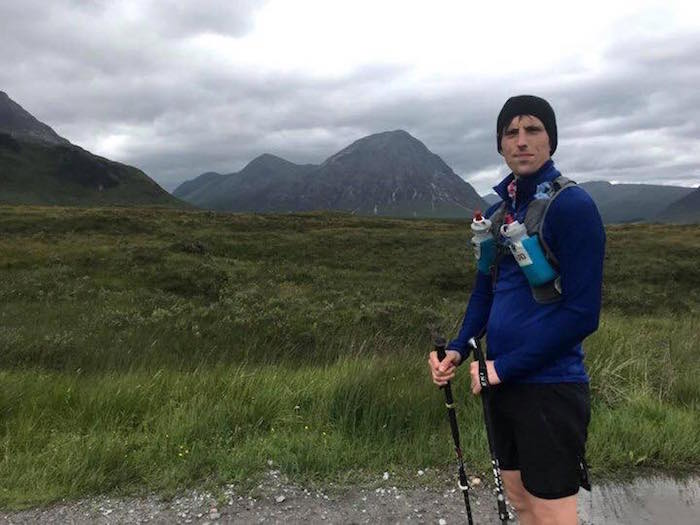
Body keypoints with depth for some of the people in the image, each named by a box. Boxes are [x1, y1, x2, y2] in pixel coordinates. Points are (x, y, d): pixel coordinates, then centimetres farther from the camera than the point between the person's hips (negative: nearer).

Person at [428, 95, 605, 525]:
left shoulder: (571, 204, -13)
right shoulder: (498, 210, 9)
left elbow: (582, 313, -17)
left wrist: (503, 366, -15)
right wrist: (458, 350, 1)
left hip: (550, 387, -7)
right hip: (504, 382, 7)